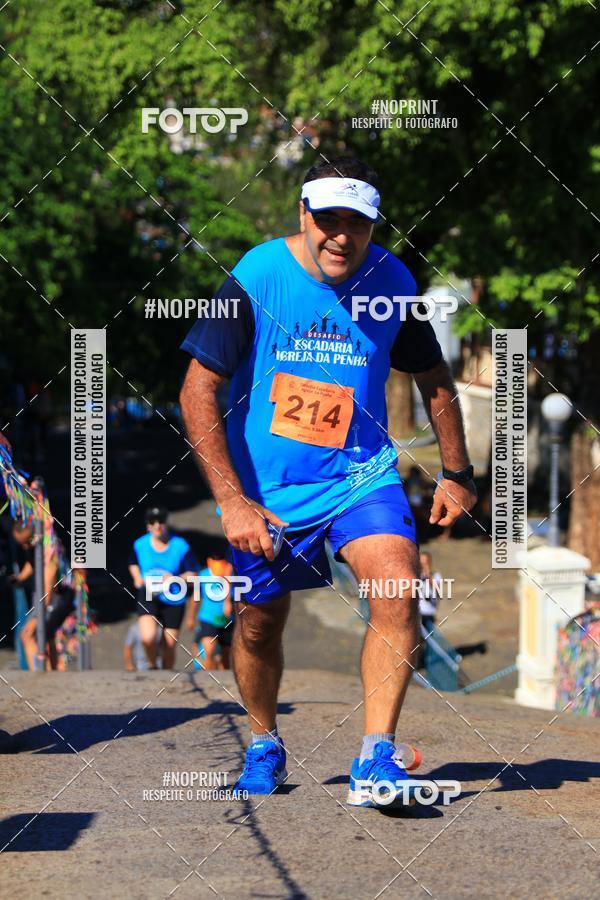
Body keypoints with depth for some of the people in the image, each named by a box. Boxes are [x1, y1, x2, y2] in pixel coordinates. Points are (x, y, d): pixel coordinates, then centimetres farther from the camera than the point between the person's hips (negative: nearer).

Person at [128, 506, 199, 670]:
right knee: (148, 638, -22)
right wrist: (137, 578, 1)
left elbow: (193, 573, -4)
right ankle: (152, 666, 7)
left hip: (173, 600, 0)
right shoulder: (140, 545, -2)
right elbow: (133, 563, 20)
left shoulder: (180, 546, -9)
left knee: (169, 645, 5)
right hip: (148, 598, 0)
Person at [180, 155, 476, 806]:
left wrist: (456, 473, 16)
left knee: (398, 590, -22)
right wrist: (231, 501, -17)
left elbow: (433, 378, 11)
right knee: (259, 624, 8)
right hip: (265, 485, -1)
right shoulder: (256, 278, -15)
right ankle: (263, 746, 36)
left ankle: (376, 758, -16)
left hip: (360, 473, 1)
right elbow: (197, 392, -12)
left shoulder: (391, 282, -7)